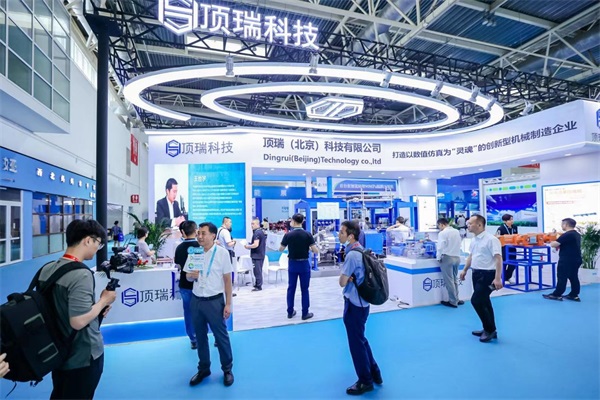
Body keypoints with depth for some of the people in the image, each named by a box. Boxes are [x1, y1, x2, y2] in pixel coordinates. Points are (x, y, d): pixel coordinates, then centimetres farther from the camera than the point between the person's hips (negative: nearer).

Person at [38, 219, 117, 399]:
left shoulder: (46, 269, -1)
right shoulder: (81, 274, -28)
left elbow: (59, 306, 10)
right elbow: (78, 322, -30)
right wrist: (104, 300, -16)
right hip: (83, 356, -8)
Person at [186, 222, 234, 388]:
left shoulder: (222, 253, -9)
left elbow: (227, 280, -6)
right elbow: (187, 277, 13)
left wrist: (228, 304, -8)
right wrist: (191, 275, -11)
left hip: (214, 301, -4)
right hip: (196, 300, 4)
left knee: (221, 336, 8)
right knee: (200, 336, 17)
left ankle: (227, 369, 27)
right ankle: (203, 368, 36)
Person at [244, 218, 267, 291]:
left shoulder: (256, 233, -19)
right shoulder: (262, 231, 11)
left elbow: (255, 245, -26)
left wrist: (248, 246, -11)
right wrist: (250, 247, 19)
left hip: (256, 255, -10)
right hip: (261, 254, 10)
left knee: (257, 271, -2)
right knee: (259, 270, 17)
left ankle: (258, 286, 5)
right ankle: (258, 284, 27)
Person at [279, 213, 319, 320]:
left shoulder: (288, 235, -8)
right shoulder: (307, 235, -11)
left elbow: (280, 249, 3)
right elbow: (316, 251, -11)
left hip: (292, 264, 1)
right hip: (304, 264, -1)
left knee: (291, 288, 13)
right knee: (304, 289, 7)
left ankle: (290, 312, 22)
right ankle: (305, 313, 14)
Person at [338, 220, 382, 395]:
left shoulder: (352, 254, -24)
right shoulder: (360, 250, 6)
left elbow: (342, 282, -21)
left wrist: (345, 277, -1)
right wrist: (347, 276, -9)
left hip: (354, 303, -9)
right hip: (361, 301, 9)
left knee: (356, 343, 7)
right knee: (361, 339, 23)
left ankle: (366, 381, 22)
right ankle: (374, 373, 35)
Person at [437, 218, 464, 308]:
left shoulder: (442, 233, -13)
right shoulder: (457, 232, 8)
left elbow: (440, 247, -15)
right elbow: (459, 245, 13)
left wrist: (439, 258, -3)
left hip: (447, 258, -7)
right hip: (457, 257, 7)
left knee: (449, 281, 2)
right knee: (455, 280, 17)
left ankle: (453, 302, 8)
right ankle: (456, 299, 23)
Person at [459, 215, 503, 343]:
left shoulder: (491, 239, -19)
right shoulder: (474, 240, 9)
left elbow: (498, 259, -22)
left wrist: (498, 278, -27)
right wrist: (465, 270, 25)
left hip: (487, 275, -9)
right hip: (477, 274, 9)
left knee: (476, 300, -9)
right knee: (484, 302, 16)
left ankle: (490, 329, 7)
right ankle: (489, 329, 29)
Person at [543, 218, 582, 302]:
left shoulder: (567, 235, -19)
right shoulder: (577, 234, 13)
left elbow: (554, 244, -22)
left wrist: (552, 242, 0)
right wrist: (559, 245, 13)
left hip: (567, 260, -9)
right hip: (576, 260, 9)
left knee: (562, 278, -3)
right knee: (573, 277, 13)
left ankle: (556, 295, 3)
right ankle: (574, 295, 18)